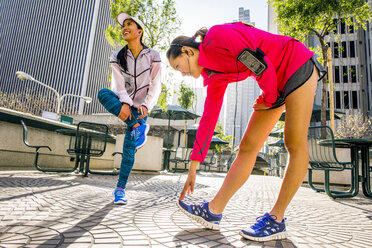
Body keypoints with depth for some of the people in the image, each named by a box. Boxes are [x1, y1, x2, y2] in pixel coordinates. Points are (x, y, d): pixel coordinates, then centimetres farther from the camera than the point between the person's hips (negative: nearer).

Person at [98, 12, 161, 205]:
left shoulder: (152, 56, -2)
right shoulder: (117, 57, 3)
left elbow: (155, 86, -8)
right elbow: (118, 84, -10)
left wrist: (146, 106, -24)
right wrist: (124, 104, -29)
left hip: (139, 108, -2)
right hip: (122, 105, 3)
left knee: (129, 149, -8)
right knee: (103, 93, -30)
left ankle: (120, 189, 5)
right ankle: (138, 126, -29)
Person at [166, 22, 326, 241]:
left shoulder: (216, 36, -17)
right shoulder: (215, 76, 4)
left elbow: (258, 61, -23)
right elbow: (209, 118, 4)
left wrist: (269, 99, -8)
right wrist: (193, 167, 6)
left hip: (297, 65, -7)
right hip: (275, 80, 7)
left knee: (295, 143, -11)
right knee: (248, 146, -3)